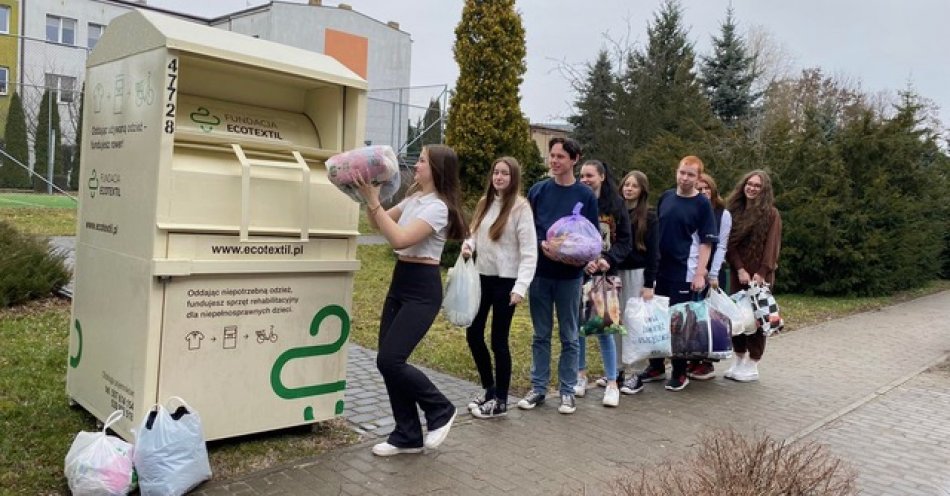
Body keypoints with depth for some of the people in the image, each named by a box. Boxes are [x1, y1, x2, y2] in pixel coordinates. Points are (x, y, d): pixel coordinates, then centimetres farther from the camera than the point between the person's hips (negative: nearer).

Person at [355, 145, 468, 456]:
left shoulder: (437, 207, -16)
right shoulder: (413, 199, 12)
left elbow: (399, 239, -25)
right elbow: (379, 224, 17)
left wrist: (374, 201, -23)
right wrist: (368, 198, 1)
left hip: (422, 289, -9)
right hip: (400, 283, 9)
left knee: (389, 360, -14)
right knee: (389, 361, 6)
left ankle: (441, 410, 9)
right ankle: (408, 436, 19)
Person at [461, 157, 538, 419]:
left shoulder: (520, 207, -11)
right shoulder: (485, 203, 9)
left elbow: (529, 251, -15)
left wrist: (521, 287, -22)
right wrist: (468, 245, -7)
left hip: (505, 281, -7)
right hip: (482, 277, 7)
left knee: (499, 340, 1)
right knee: (473, 334, 11)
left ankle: (501, 400, 17)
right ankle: (489, 389, 29)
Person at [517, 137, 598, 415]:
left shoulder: (586, 195, 0)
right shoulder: (538, 191, 4)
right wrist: (542, 245, -13)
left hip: (570, 275, -1)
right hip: (540, 272, 2)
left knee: (569, 337, 7)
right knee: (541, 335, 10)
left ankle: (567, 391, 18)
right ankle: (538, 388, 19)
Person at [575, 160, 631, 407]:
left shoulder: (616, 205, 2)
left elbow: (625, 241, 3)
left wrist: (608, 260, -13)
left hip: (606, 275, -1)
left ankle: (612, 383, 8)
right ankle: (581, 375, 25)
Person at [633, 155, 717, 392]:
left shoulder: (702, 204, -6)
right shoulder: (665, 197, 7)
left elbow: (706, 243, -9)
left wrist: (700, 274, -16)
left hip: (684, 273, -5)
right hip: (660, 270, 5)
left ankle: (679, 374, 14)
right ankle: (656, 367, 25)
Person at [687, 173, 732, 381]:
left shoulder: (723, 214, 1)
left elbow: (721, 246, -4)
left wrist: (713, 274, -12)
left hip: (710, 272, -3)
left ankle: (708, 363, 6)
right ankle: (693, 359, 11)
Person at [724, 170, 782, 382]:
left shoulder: (771, 214, -3)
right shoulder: (735, 211, 7)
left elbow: (772, 246, -7)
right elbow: (731, 243, 2)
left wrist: (761, 273, -15)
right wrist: (740, 269, -8)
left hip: (760, 274, -4)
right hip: (738, 273, 4)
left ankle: (752, 366, 7)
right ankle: (739, 361, 17)